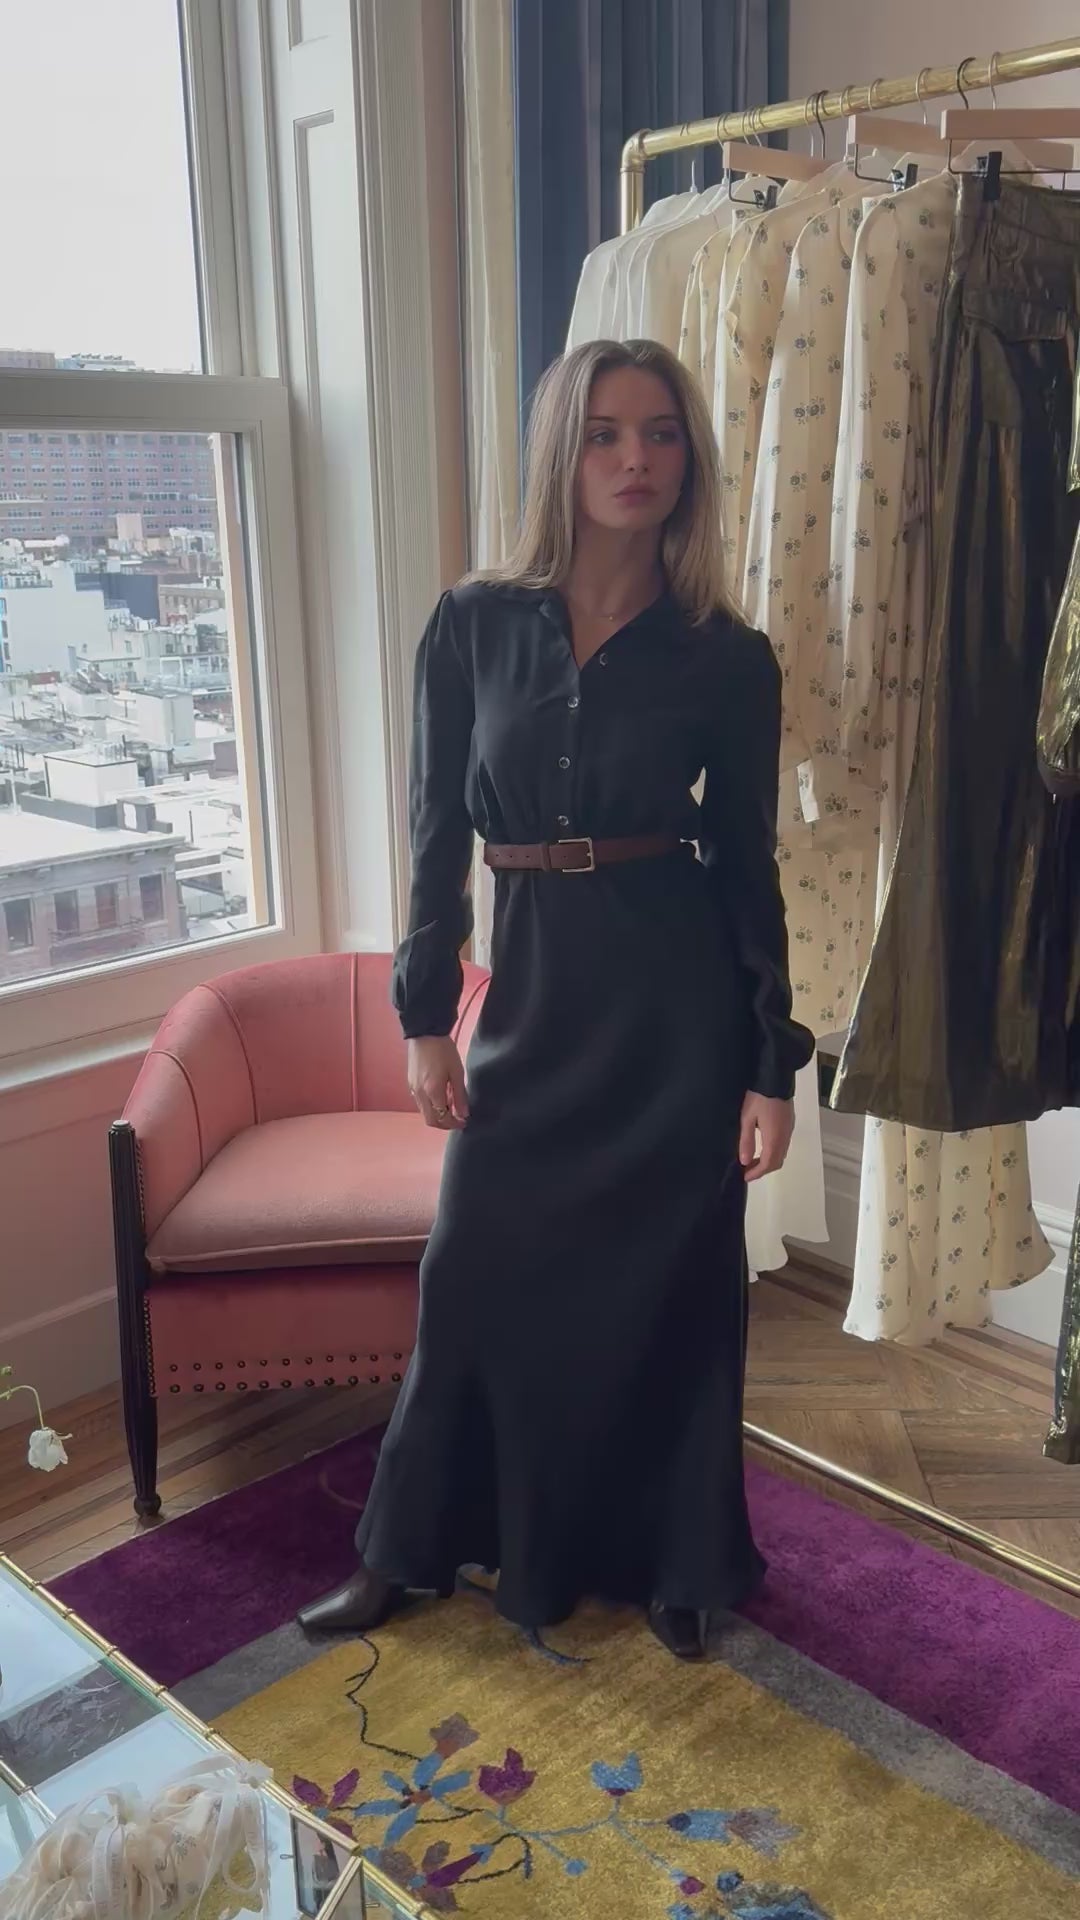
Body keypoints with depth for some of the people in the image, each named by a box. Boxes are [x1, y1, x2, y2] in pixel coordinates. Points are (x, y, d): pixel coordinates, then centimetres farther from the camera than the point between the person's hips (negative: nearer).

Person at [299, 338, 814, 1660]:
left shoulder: (727, 658, -3)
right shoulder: (472, 626, -1)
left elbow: (749, 868, 0)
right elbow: (439, 832, 3)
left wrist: (772, 1069, -2)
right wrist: (425, 1019, 1)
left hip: (678, 1001, -1)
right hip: (532, 990, 1)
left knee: (671, 1285, 9)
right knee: (480, 1275, 10)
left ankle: (668, 1561, 32)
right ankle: (410, 1547, 31)